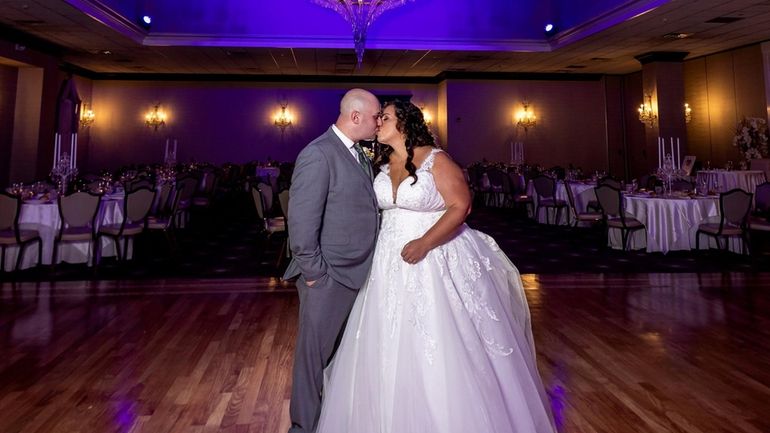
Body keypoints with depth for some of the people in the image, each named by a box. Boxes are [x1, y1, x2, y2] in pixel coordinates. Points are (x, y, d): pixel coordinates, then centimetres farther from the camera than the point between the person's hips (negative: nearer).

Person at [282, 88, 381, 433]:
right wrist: (313, 273, -16)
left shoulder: (359, 155, 12)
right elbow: (301, 220, -19)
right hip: (329, 278, -8)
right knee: (314, 354, 9)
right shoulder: (318, 154, -16)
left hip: (357, 274, 8)